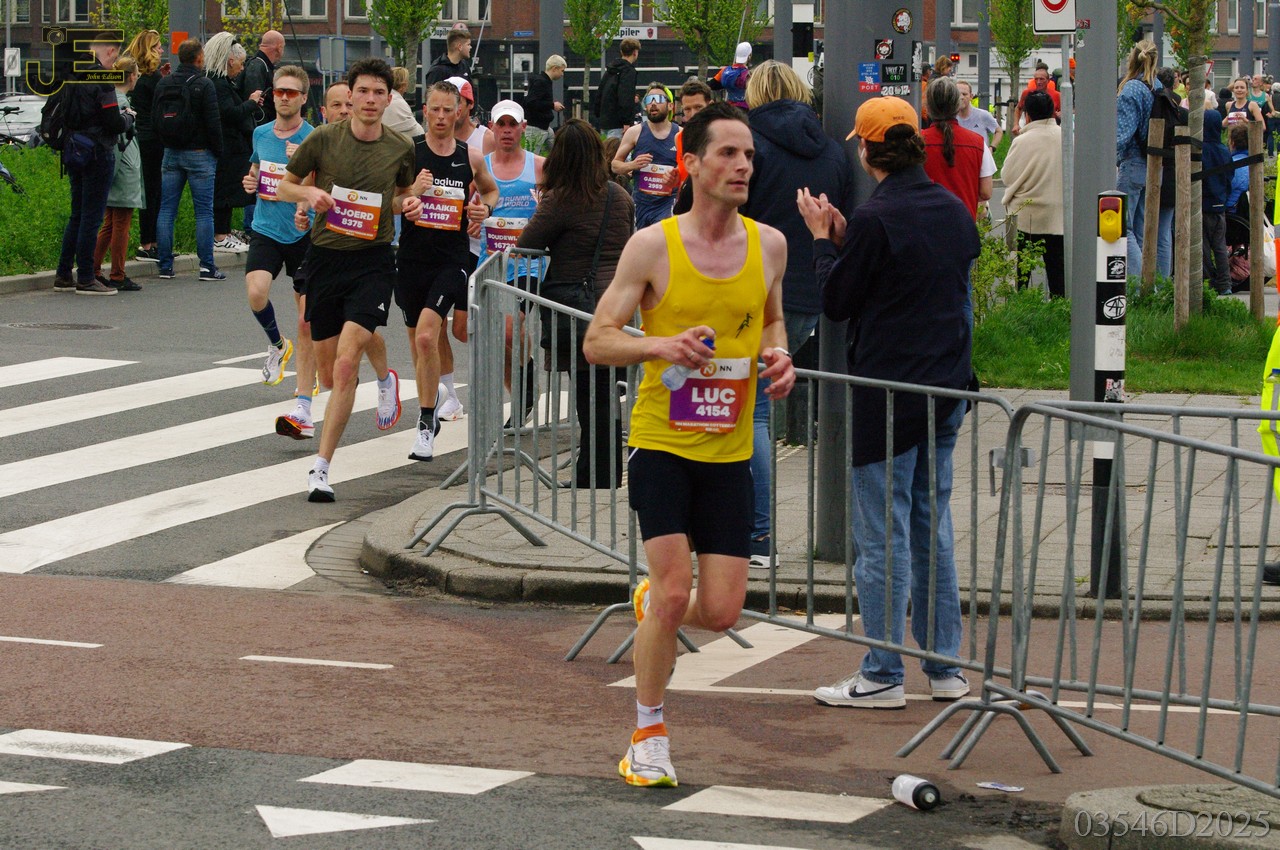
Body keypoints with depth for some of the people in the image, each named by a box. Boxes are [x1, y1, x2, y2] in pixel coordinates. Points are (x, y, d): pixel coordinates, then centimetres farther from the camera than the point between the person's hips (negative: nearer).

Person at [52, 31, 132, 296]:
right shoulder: (102, 79, -16)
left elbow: (63, 115, 17)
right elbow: (114, 123, -18)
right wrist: (129, 118, 3)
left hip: (74, 152, 8)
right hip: (97, 154, -8)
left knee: (77, 215, 16)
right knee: (92, 217, -3)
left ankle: (63, 275, 18)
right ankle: (85, 279, 0)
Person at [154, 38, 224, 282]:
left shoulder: (164, 84, 7)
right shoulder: (204, 85, -11)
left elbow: (155, 117, 14)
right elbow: (213, 122, -13)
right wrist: (218, 151, -2)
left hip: (171, 153, 5)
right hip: (199, 154, -5)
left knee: (167, 210, 7)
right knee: (204, 211, -2)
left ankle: (165, 265, 5)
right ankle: (207, 266, -3)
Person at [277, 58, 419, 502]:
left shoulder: (401, 148, 1)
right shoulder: (323, 139, -3)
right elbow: (283, 186, 7)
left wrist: (409, 205, -2)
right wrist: (308, 193, -14)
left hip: (373, 260, -2)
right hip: (325, 256, 2)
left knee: (346, 364, -18)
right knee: (329, 375, 10)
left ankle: (321, 467, -14)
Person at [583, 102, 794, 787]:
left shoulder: (769, 245, 3)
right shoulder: (652, 246, -9)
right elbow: (596, 343, -6)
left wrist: (780, 357, 0)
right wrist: (661, 346, -24)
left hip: (729, 453, 4)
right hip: (660, 444, -4)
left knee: (722, 613, -1)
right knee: (675, 590, -13)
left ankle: (651, 602, 36)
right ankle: (648, 736, 6)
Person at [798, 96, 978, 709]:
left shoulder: (875, 219, -16)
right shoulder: (953, 210, 6)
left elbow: (837, 303, -8)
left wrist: (823, 239, 6)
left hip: (888, 393, -7)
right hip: (948, 385, 7)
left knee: (882, 534, -1)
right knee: (933, 524, 15)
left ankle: (882, 676, 3)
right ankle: (944, 666, 19)